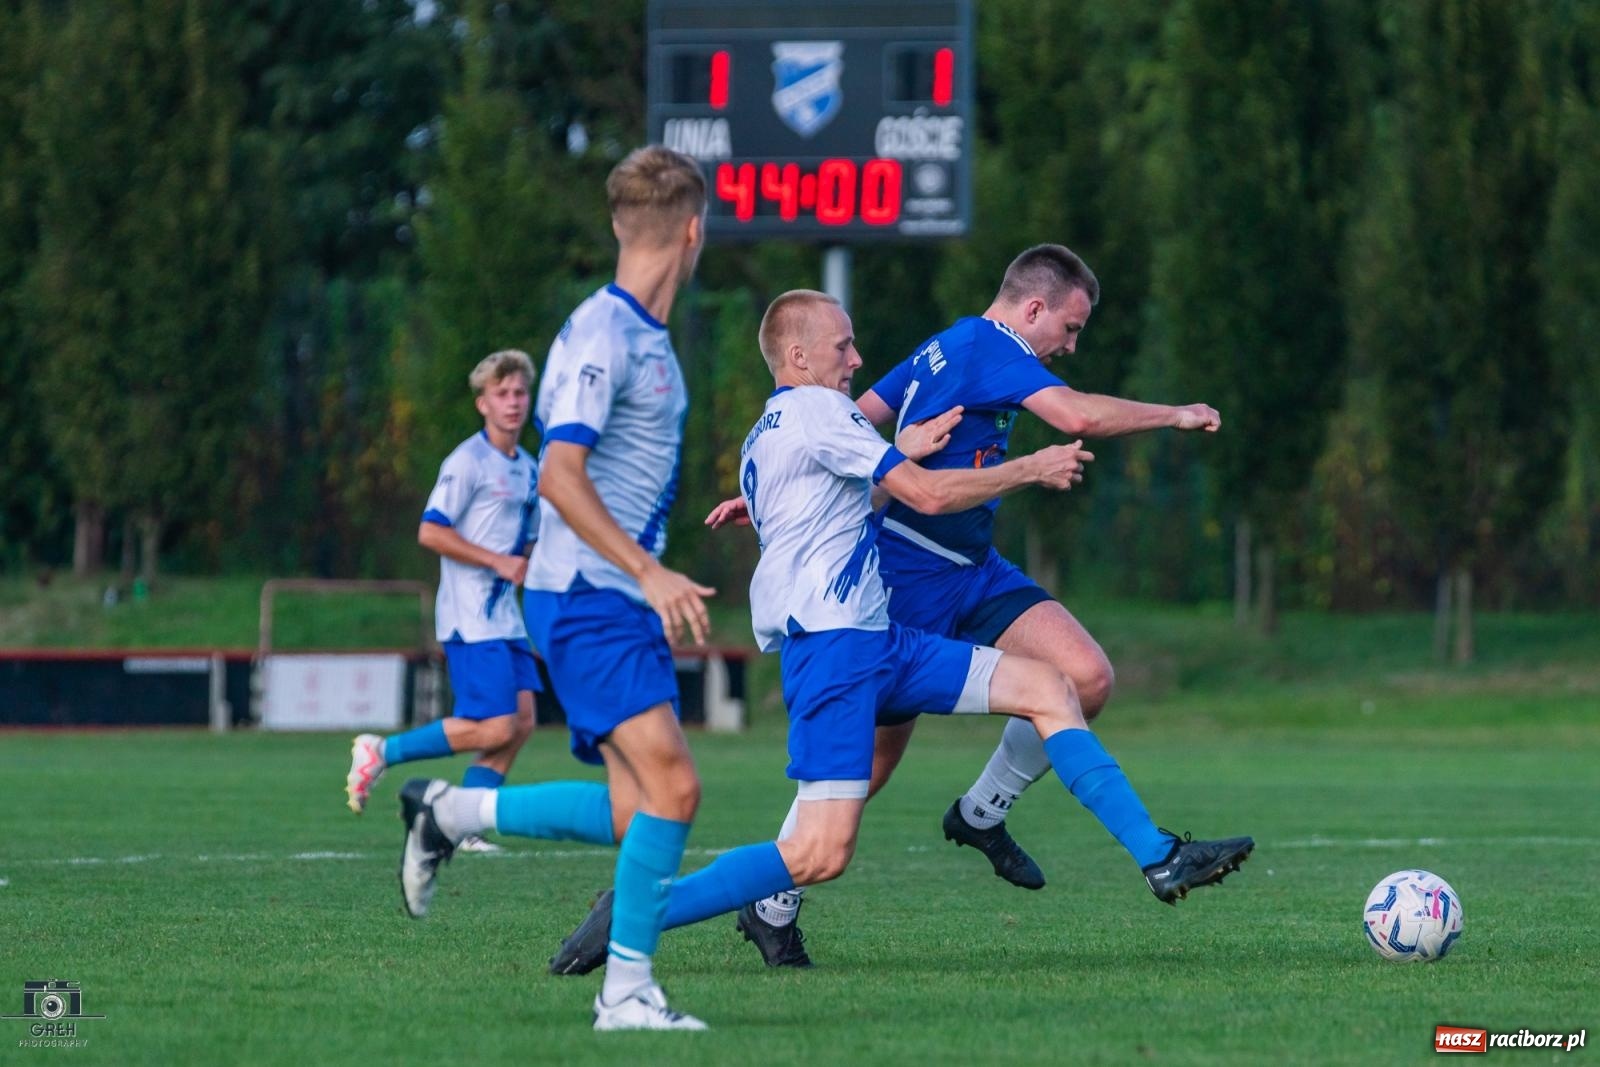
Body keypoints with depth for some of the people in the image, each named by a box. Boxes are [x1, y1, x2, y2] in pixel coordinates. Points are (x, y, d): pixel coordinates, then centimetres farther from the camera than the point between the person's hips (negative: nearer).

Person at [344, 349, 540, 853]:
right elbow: (430, 532, -17)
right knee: (493, 728, -15)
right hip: (471, 618, -8)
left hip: (505, 618, 8)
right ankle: (382, 752, -3)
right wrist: (500, 563, -17)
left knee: (520, 722, -1)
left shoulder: (529, 470, 17)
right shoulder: (469, 461, -10)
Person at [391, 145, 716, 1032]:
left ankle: (450, 812, 16)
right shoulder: (602, 333, -14)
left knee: (636, 809, 4)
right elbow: (560, 476, -22)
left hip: (622, 601, 9)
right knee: (672, 786, -17)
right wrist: (649, 574, -25)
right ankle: (627, 991, -12)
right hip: (587, 601, -9)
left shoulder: (647, 337, 15)